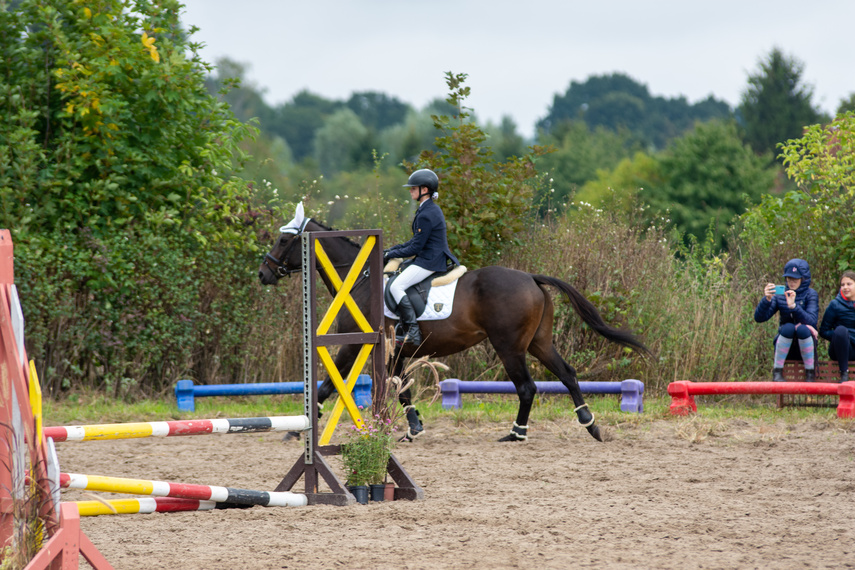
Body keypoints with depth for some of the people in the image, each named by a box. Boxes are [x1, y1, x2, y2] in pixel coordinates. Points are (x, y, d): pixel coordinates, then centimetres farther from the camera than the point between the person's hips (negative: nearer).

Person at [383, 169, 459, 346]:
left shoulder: (426, 215, -19)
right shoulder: (432, 209, 14)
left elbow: (415, 247, -17)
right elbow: (416, 241, 20)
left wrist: (390, 255, -7)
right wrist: (392, 250, 15)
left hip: (428, 262, -11)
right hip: (434, 258, 11)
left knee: (396, 286, -18)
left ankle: (412, 332, -22)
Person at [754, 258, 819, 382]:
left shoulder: (811, 295, -3)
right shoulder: (780, 295, 3)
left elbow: (811, 321, -21)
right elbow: (759, 318, -7)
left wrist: (793, 306, -35)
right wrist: (767, 299, -25)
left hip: (805, 346, -1)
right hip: (785, 348, 1)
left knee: (802, 329, -33)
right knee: (788, 327, -30)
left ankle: (810, 372, -18)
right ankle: (777, 371, -21)